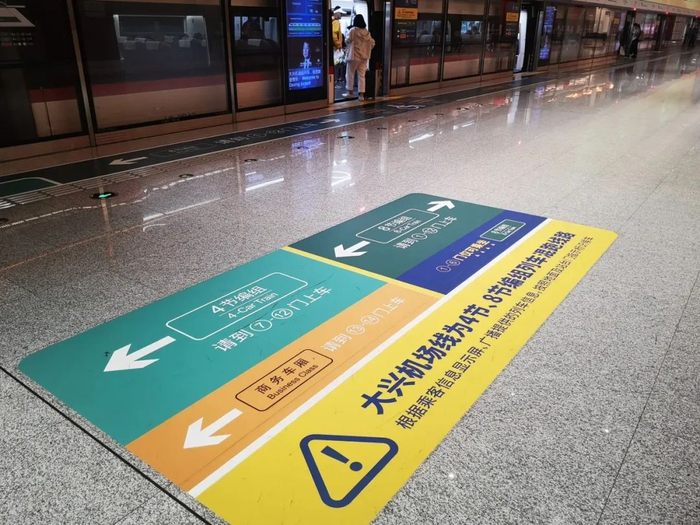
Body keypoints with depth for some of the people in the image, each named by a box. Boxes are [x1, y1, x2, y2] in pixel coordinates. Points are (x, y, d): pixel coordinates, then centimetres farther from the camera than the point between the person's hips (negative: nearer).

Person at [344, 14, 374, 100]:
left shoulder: (353, 30, -12)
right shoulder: (367, 32, 2)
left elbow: (348, 41, -10)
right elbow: (372, 43, 5)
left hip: (354, 56, -4)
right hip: (364, 57, 4)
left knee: (350, 74, 11)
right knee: (361, 76, 5)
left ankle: (350, 92, 17)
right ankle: (361, 94, 2)